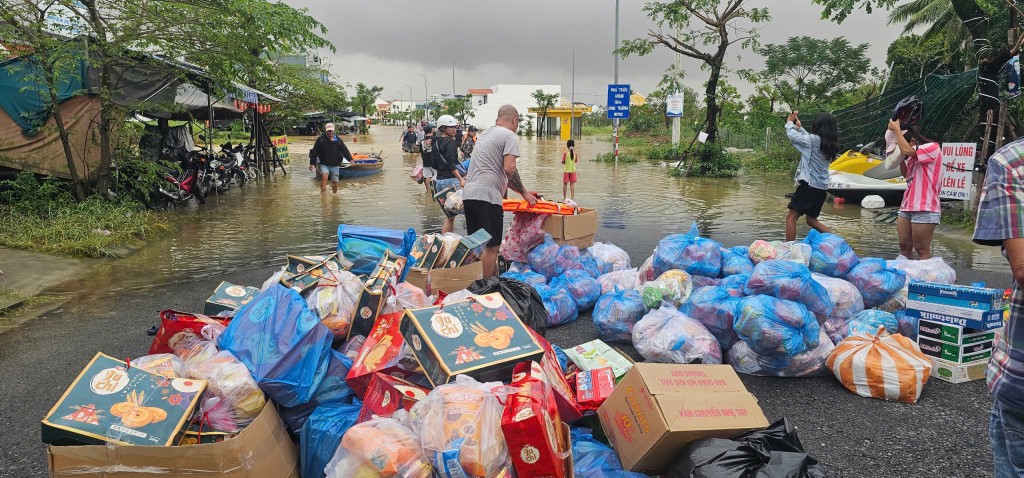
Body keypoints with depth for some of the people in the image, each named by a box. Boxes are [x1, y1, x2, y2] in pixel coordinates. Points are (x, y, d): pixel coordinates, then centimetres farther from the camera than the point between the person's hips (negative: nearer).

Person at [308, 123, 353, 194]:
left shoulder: (338, 140, 4)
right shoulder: (320, 140, -3)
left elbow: (345, 150, 4)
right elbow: (314, 152, -1)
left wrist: (350, 159, -8)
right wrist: (311, 163, -4)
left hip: (335, 165, 3)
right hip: (324, 164, -2)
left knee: (335, 182, 8)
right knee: (324, 177, -25)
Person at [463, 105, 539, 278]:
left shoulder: (485, 133, 25)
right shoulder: (510, 136, -2)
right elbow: (509, 169, -15)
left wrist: (522, 191, 28)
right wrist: (524, 193, -3)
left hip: (468, 194, 9)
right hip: (487, 196, -9)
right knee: (491, 247, -3)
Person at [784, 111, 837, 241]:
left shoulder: (814, 139, -14)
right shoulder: (829, 143, 7)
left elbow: (792, 135, -4)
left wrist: (790, 122, 13)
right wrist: (799, 127, 29)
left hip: (809, 185, -8)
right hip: (822, 188, 8)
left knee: (791, 218, -3)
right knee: (812, 220, 20)